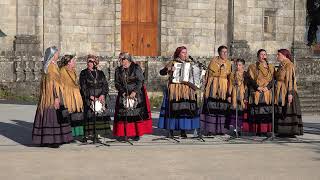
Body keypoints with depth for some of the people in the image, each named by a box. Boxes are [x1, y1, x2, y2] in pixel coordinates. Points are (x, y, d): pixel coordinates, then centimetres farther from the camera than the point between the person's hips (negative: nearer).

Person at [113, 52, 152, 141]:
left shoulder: (136, 68, -4)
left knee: (137, 113, -7)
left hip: (137, 94, -4)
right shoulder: (118, 70, 9)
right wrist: (123, 92, -8)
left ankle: (137, 133, -2)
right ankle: (125, 133, -1)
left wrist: (134, 92, -18)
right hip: (124, 95, 4)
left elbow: (140, 81, -9)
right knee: (123, 114, -4)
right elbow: (117, 83, 8)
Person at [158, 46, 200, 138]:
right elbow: (161, 72, -1)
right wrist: (169, 69, -18)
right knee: (174, 109, -7)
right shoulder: (172, 63, 4)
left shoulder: (190, 63, 16)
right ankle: (171, 129, 1)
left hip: (187, 90, 3)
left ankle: (183, 130, 4)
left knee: (186, 109, -4)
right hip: (175, 90, -3)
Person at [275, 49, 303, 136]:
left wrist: (290, 93, -23)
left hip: (287, 91, -9)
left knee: (288, 109, -9)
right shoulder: (282, 66, 18)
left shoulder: (289, 65, -10)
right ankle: (284, 131, 8)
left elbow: (291, 79, -17)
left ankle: (292, 131, -7)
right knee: (281, 112, 6)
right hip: (280, 92, 9)